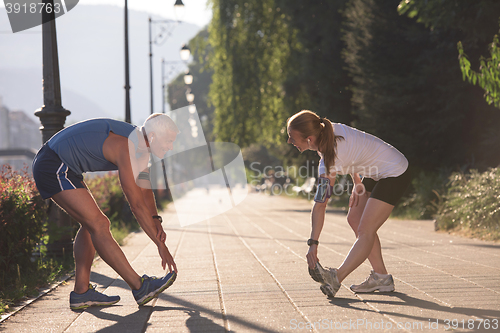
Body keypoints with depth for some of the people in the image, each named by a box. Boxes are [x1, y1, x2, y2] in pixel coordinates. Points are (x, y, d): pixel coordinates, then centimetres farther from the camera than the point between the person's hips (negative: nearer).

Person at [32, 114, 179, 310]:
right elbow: (137, 204, -23)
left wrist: (156, 221, 0)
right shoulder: (125, 149, -23)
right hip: (54, 168, -11)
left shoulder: (138, 141, 8)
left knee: (91, 224, 10)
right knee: (98, 225, -14)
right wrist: (161, 244, -20)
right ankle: (141, 287, -15)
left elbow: (145, 190, 16)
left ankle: (81, 292, 9)